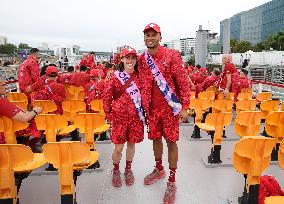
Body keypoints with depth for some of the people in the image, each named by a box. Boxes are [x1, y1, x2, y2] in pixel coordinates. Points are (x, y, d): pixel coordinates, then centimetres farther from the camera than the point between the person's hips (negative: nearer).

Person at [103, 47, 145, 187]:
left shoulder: (139, 76, 2)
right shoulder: (116, 76, -4)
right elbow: (107, 97, 0)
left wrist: (143, 113, 4)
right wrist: (109, 115, -3)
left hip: (135, 116, 2)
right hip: (119, 116, -2)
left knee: (131, 143, 13)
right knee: (118, 147, 3)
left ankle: (128, 169, 35)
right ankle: (116, 171, 28)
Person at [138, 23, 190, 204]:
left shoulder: (171, 55, -9)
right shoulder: (142, 60, 6)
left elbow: (183, 82, -9)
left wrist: (185, 107, -13)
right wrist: (144, 107, 13)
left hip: (170, 107, -4)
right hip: (152, 107, 5)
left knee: (171, 141, 1)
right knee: (155, 138, 15)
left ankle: (172, 182, 13)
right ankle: (159, 170, 38)